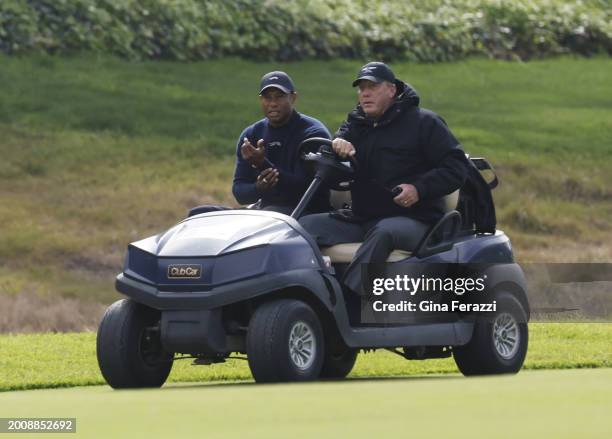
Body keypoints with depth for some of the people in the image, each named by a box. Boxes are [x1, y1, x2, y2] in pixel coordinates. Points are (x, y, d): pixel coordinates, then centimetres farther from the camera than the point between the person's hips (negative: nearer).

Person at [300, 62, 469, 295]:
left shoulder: (423, 122, 3)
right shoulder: (354, 125, 19)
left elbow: (456, 166, -3)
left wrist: (420, 188, -19)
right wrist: (336, 145, -17)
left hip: (412, 220, -6)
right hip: (361, 219, 6)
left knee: (384, 231, -40)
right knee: (305, 224, -15)